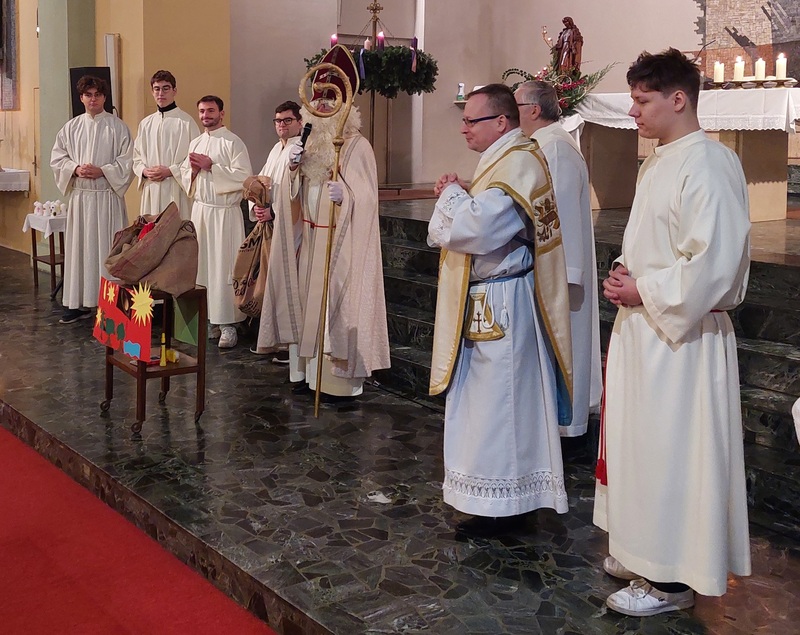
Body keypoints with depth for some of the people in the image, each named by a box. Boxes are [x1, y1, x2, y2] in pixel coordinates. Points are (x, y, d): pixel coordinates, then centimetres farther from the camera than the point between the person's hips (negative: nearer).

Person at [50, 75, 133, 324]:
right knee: (79, 247, 5)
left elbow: (127, 161, -3)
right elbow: (57, 158, 10)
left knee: (107, 248, -2)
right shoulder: (71, 127, 10)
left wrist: (101, 171, -14)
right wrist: (75, 169, -8)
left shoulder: (117, 127, 0)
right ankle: (79, 303, 11)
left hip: (108, 196, -3)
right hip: (79, 195, 3)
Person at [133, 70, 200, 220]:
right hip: (151, 189, 5)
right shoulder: (146, 123, 15)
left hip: (176, 190, -5)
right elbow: (137, 156, 18)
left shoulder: (186, 121, -1)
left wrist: (170, 171, -13)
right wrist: (144, 171, -2)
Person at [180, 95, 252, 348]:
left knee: (223, 267, -6)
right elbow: (184, 177, 19)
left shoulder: (233, 143, -6)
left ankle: (228, 324, -2)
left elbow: (244, 176, -15)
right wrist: (193, 169, -3)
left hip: (224, 212, -6)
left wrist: (211, 166, -17)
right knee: (201, 265, 6)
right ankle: (207, 318, 14)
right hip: (200, 210, 7)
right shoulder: (195, 143, 16)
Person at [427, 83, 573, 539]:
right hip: (486, 301, 11)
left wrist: (453, 194, -10)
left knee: (499, 399, -3)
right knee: (490, 395, 16)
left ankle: (503, 506, 8)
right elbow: (479, 223, 18)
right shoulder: (504, 160, 15)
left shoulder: (517, 164, -18)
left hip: (501, 304, -11)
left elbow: (477, 229, -28)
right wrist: (456, 197, -2)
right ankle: (500, 499, 27)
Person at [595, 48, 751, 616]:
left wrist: (645, 292, -15)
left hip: (682, 338, -10)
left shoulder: (708, 165, -18)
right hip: (644, 328, 10)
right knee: (641, 443, 17)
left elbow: (713, 261, -24)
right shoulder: (659, 164, 12)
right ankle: (647, 552, 32)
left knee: (671, 453, -1)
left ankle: (672, 579, 12)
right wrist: (628, 275, 4)